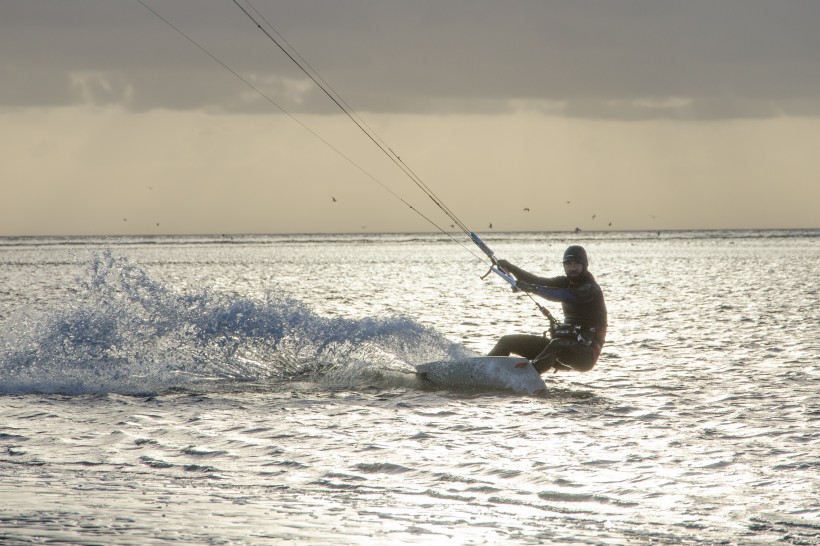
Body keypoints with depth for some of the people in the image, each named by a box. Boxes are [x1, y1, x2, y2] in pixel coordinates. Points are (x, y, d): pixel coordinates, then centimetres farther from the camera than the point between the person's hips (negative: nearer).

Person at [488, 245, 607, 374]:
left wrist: (533, 288, -41)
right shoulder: (566, 282, 11)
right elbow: (538, 281, 0)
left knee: (556, 345, -43)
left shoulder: (591, 289, -13)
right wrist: (509, 267, -13)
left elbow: (563, 296, -30)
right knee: (507, 342, 6)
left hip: (586, 355, -9)